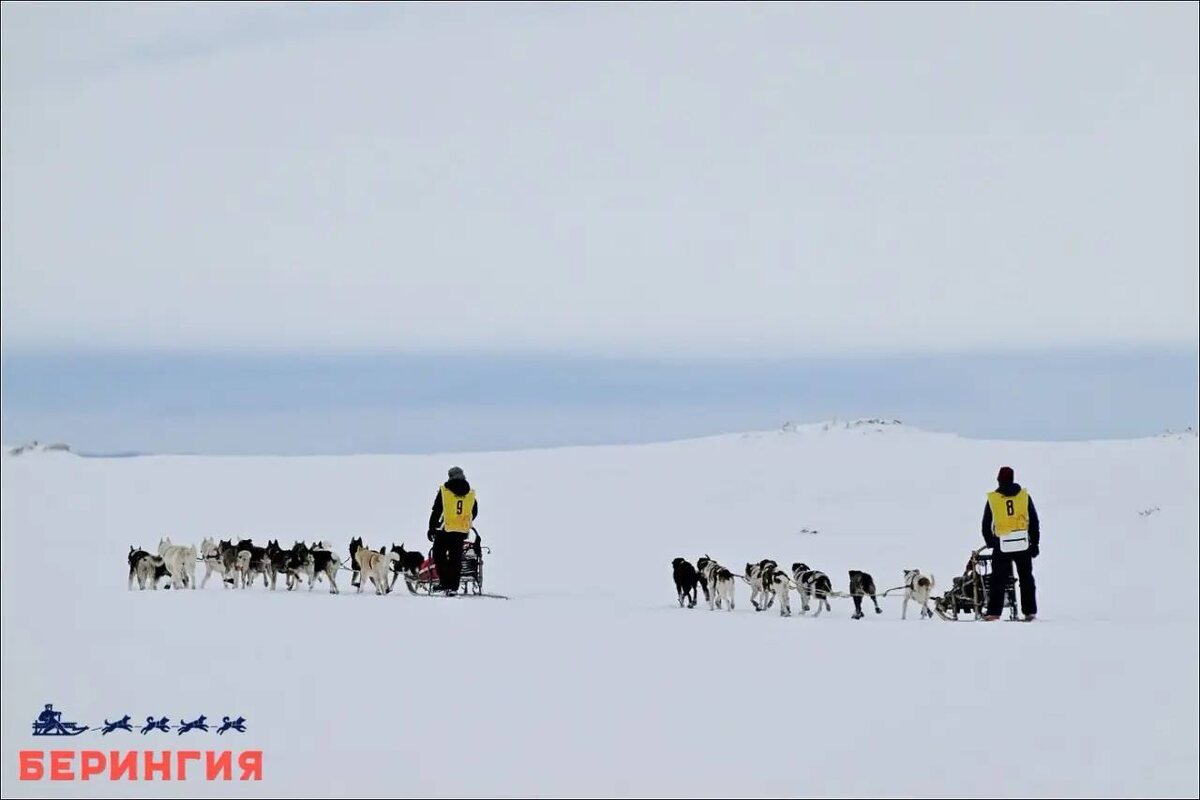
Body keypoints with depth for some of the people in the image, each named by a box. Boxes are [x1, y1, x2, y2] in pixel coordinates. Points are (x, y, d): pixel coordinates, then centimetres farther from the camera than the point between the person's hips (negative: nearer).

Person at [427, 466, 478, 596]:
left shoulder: (444, 491, -4)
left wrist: (431, 528, 3)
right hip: (462, 531, 3)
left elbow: (436, 512, -3)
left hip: (445, 530, -3)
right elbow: (474, 513, 17)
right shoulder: (471, 493, 7)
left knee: (439, 556, 10)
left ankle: (445, 582, -2)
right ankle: (453, 587, 4)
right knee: (456, 558, 8)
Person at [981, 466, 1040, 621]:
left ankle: (993, 613, -1)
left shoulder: (993, 499, -1)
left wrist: (990, 543, 19)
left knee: (998, 580, 3)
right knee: (1026, 579, 10)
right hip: (1023, 543, 1)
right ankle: (1030, 612, 9)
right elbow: (1034, 522, 4)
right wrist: (1035, 543, 10)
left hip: (1002, 546, -1)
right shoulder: (1024, 496, 2)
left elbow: (986, 525, 6)